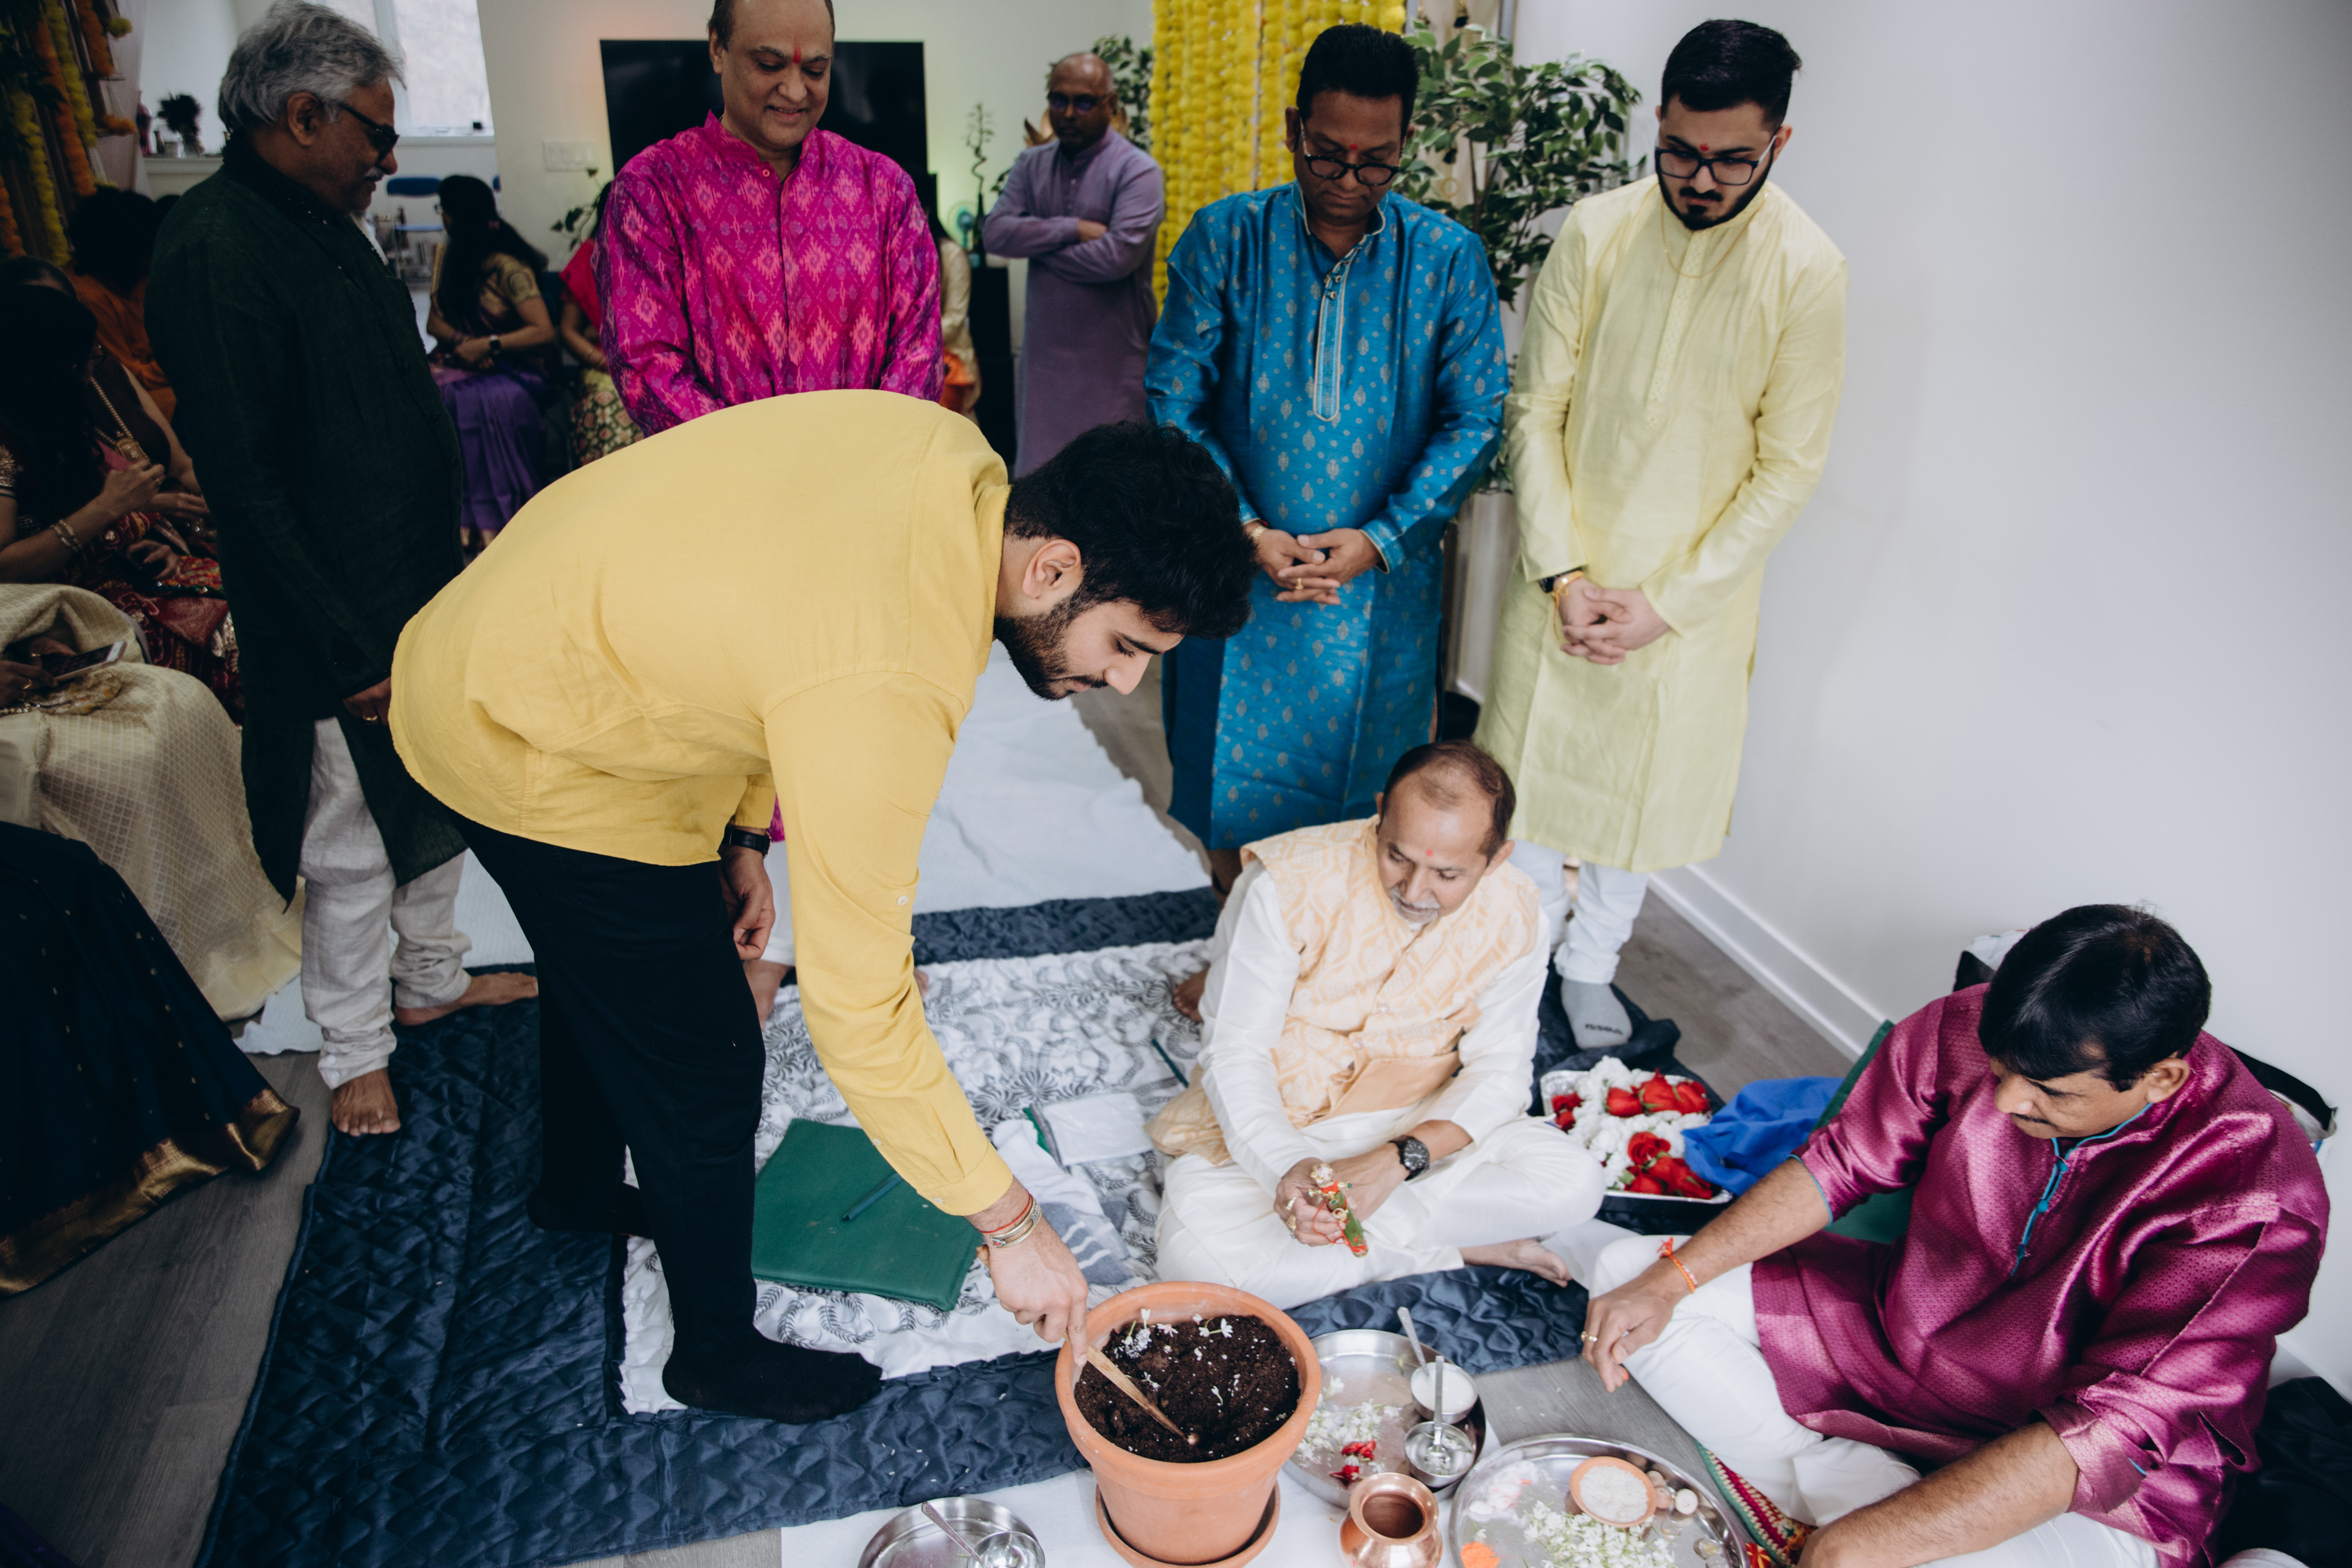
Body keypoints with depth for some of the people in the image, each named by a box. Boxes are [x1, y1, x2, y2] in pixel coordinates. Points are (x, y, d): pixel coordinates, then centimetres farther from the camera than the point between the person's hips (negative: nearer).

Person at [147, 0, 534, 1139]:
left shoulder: (328, 227, 11)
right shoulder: (215, 250, -18)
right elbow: (243, 479, -21)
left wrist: (450, 566, 18)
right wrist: (348, 649, -21)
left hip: (420, 595, 9)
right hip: (341, 630, -9)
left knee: (439, 804, 21)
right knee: (352, 845, 5)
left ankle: (432, 977, 39)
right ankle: (353, 1049, 23)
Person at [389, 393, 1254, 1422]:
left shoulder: (953, 454, -15)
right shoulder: (884, 691, -39)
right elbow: (858, 1010, -32)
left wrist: (742, 834, 6)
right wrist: (1009, 1225, -22)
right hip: (531, 763, -9)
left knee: (599, 978, 31)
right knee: (703, 1068, 5)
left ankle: (577, 1188, 61)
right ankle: (719, 1355, 31)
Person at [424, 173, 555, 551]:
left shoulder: (509, 268, -6)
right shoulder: (448, 257, 15)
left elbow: (544, 332, -16)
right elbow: (434, 322, 14)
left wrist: (486, 346, -20)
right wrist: (461, 342, -7)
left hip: (510, 369, -5)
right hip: (460, 362, 6)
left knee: (499, 399, -40)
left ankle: (495, 520, -37)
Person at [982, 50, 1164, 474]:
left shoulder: (1137, 170, -6)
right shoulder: (1031, 165, 11)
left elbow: (1117, 256, -20)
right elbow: (996, 232, -4)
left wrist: (1036, 242, -8)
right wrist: (1073, 229, -14)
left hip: (1112, 361, -5)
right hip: (1045, 355, 5)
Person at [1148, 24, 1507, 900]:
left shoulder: (1449, 259, -2)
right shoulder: (1224, 238, -4)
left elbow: (1473, 421, -2)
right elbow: (1174, 401, -4)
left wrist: (1380, 540, -13)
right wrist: (1245, 530, -14)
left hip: (1384, 584, 0)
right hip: (1239, 572, 0)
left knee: (1363, 803, 12)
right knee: (1232, 794, 10)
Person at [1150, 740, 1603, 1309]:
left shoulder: (1514, 920, -13)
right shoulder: (1289, 883, -22)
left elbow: (1499, 1074, -7)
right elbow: (1235, 1048, -16)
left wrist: (1401, 1158, -26)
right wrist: (1285, 1166, -35)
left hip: (1419, 1128, 2)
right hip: (1273, 1126, -1)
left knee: (1574, 1183, -22)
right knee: (1195, 1257, -29)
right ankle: (1460, 1248, -15)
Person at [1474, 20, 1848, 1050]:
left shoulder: (1806, 271, -11)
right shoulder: (1595, 232, -6)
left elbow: (1788, 468, -8)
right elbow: (1536, 409, -3)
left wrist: (1666, 601, -14)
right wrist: (1561, 571, -11)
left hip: (1694, 593, -1)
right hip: (1564, 575, 1)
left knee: (1644, 784, 13)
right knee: (1527, 767, 11)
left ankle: (1590, 967, 35)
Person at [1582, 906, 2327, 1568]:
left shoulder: (2256, 1201, -27)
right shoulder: (1969, 1030, -16)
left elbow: (2111, 1430, -30)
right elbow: (1842, 1164, -3)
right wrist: (1669, 1282, -12)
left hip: (2090, 1488, -5)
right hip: (1895, 1327, 6)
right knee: (1628, 1268, -4)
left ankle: (1832, 1489, -7)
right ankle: (1835, 1480, -12)